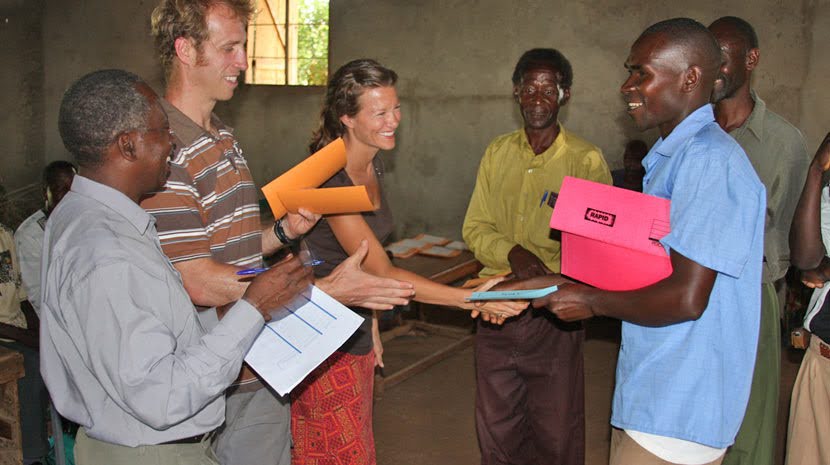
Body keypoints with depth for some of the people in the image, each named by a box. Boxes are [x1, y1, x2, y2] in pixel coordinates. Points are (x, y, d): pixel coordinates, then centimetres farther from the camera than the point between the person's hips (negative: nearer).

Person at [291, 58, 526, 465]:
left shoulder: (373, 166, 4)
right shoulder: (329, 180, -23)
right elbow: (383, 273, -25)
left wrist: (372, 327, 13)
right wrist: (471, 299, -28)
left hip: (356, 336, 8)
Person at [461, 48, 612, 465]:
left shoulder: (586, 160, -5)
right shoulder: (497, 153, 8)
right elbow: (474, 228, 5)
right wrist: (511, 252, -16)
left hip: (553, 314, -3)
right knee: (496, 430, 16)